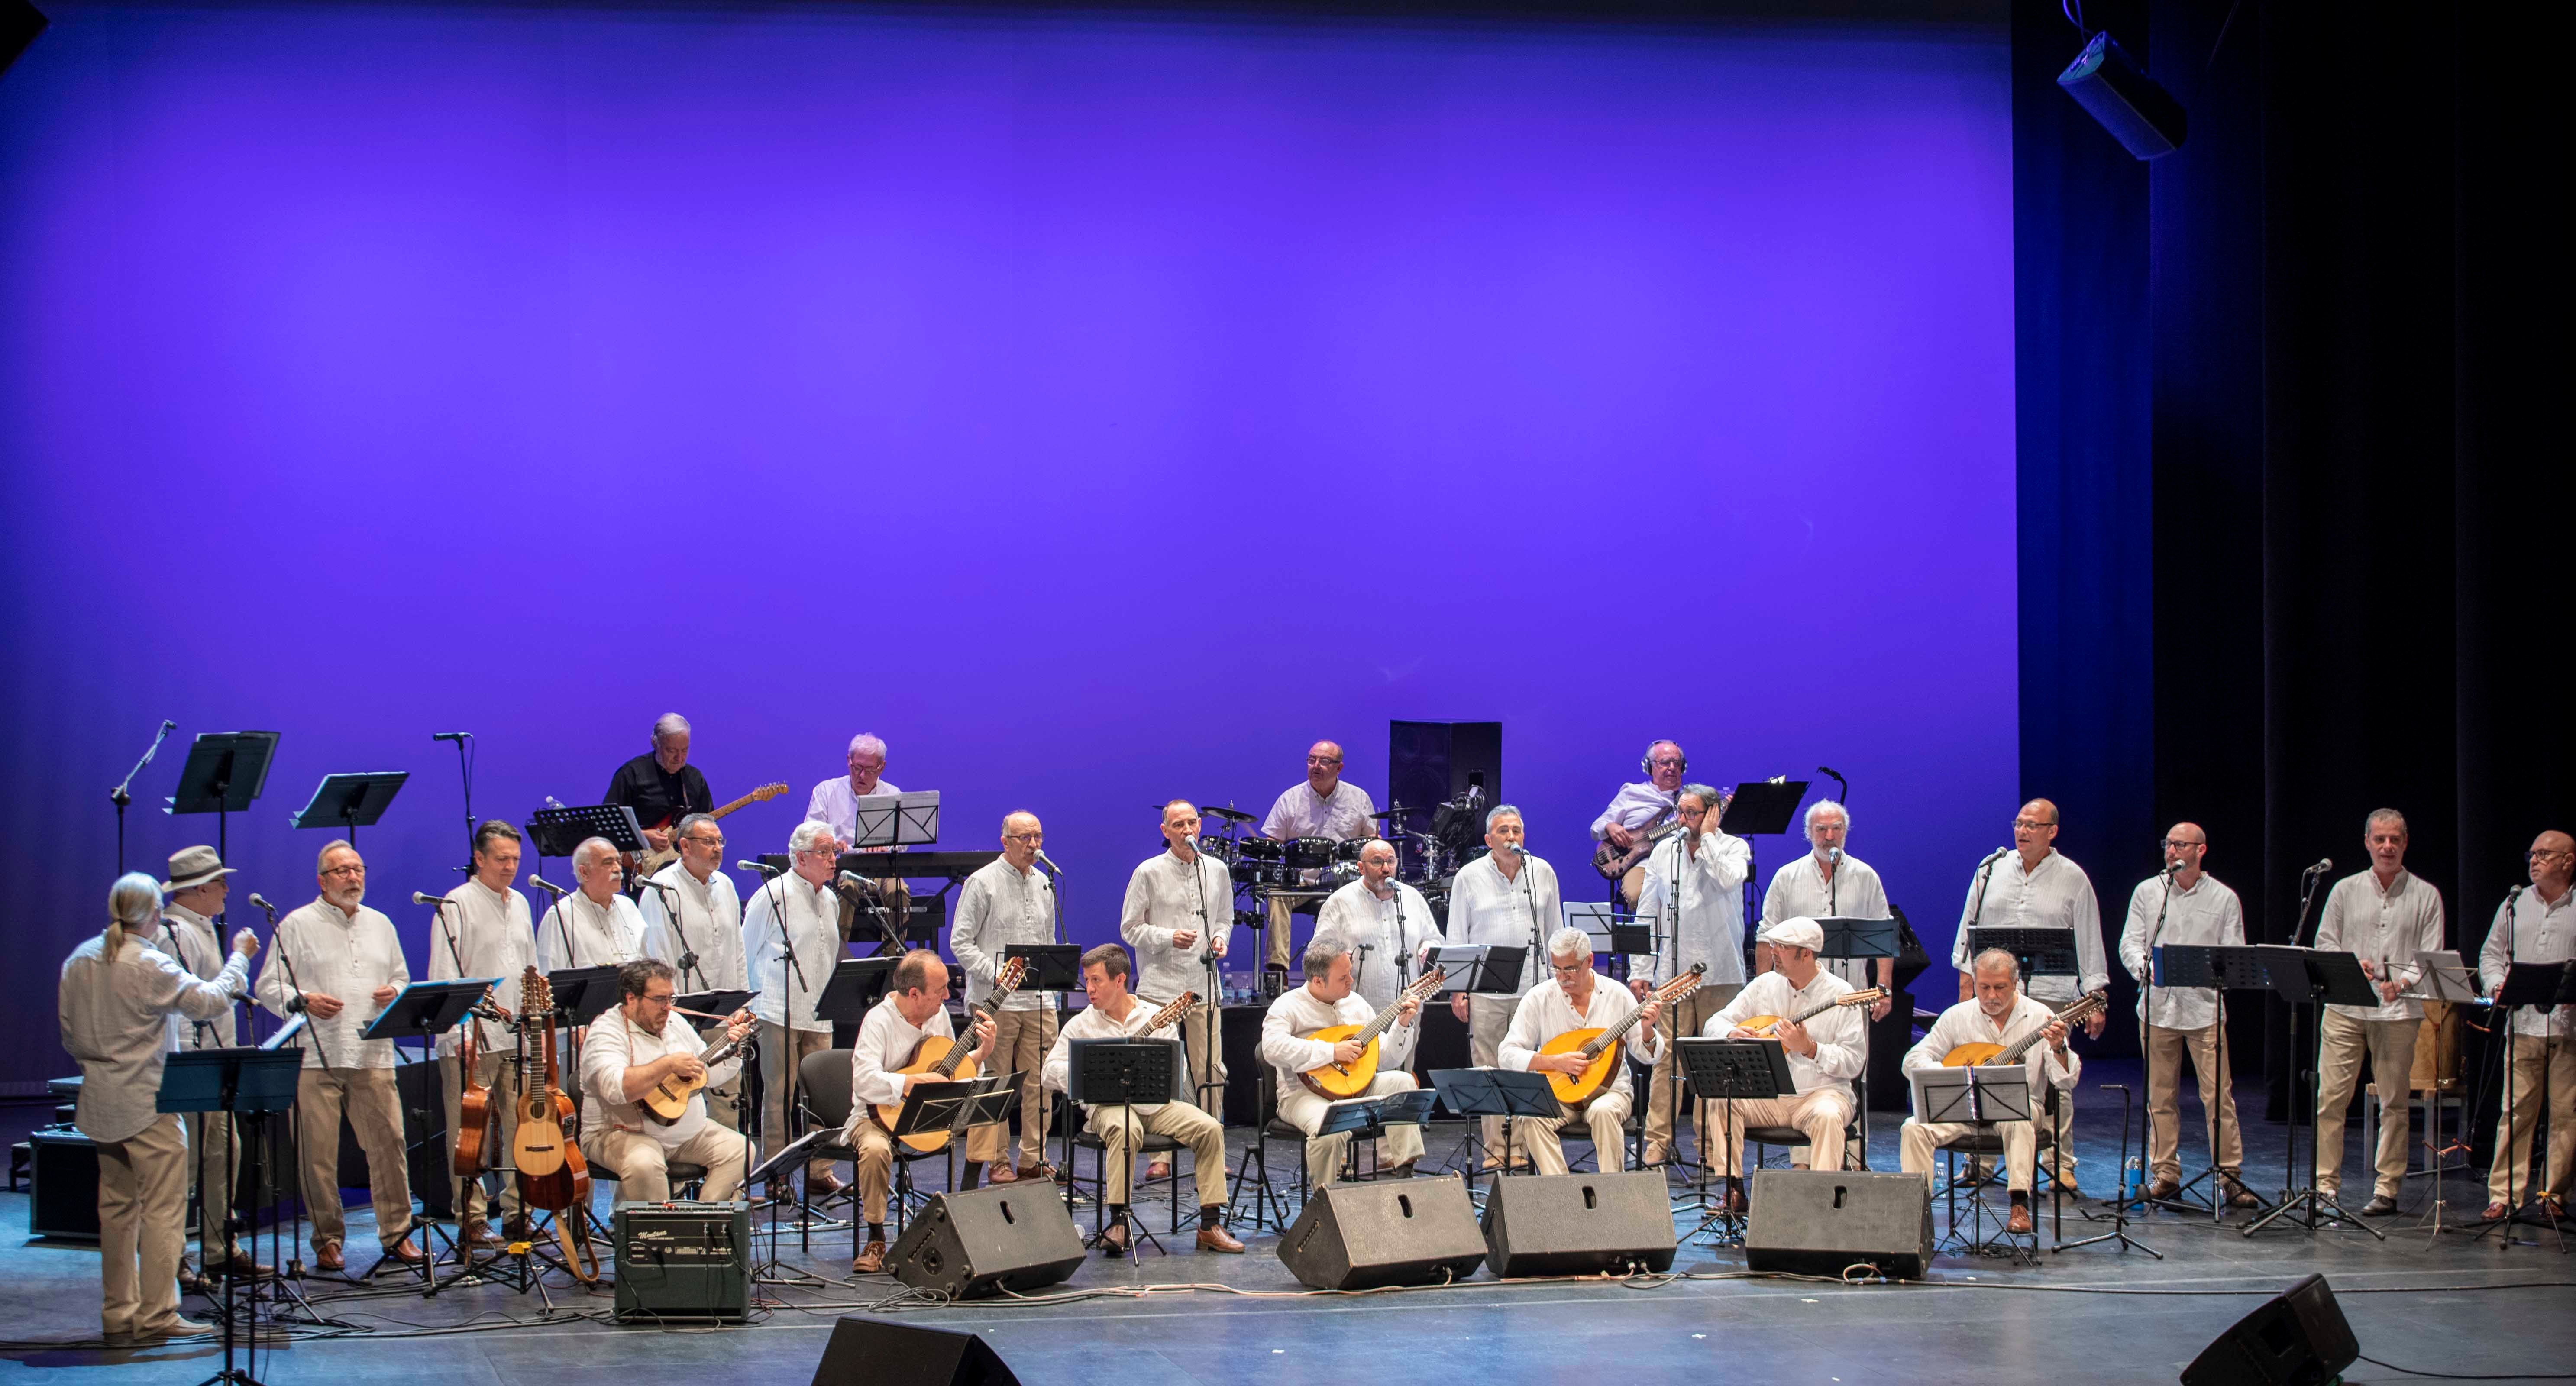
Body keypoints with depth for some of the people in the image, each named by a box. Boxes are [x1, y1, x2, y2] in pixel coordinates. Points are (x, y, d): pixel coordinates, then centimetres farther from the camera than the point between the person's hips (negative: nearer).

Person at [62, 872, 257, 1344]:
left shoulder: (79, 960, 6)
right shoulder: (150, 966, -17)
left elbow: (68, 1030, 12)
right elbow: (210, 1003, -14)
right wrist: (239, 957, 0)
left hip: (100, 1101, 8)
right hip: (148, 1102, -8)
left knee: (117, 1208, 13)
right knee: (162, 1208, -2)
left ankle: (118, 1314, 17)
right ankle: (157, 1315, -3)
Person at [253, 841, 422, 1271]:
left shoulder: (380, 925, 18)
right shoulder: (297, 926, 4)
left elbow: (403, 979, 25)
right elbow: (268, 988, 2)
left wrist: (395, 992, 3)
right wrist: (303, 1001, -16)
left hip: (373, 1057, 3)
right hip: (315, 1058, -3)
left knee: (388, 1143, -3)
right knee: (318, 1154, -2)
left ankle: (397, 1233, 7)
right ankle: (327, 1240, 9)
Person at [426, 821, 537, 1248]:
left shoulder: (519, 904, 17)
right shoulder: (457, 906, -5)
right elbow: (444, 978, -11)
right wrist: (461, 1032, -19)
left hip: (517, 1038, 7)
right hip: (472, 1041, -7)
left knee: (521, 1130, 6)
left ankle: (517, 1214, 13)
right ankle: (471, 1220, 0)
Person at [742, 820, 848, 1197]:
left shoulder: (830, 900, 15)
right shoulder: (774, 895, -6)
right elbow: (746, 951, -2)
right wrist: (753, 1001, -1)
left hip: (818, 1015, 6)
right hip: (781, 1014, -6)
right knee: (779, 1097, -1)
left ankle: (819, 1173, 12)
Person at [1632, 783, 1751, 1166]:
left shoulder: (1733, 847, 3)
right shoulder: (1664, 851, 11)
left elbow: (1729, 879, -21)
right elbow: (1647, 913, 12)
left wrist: (1707, 837, -9)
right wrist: (1640, 970, 7)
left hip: (1720, 972, -2)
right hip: (1671, 972, 2)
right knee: (1667, 1056, -3)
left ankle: (1712, 1142, 10)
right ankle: (1658, 1141, 0)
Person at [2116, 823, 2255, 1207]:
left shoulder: (2224, 898, 5)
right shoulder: (2147, 892, 10)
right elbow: (2129, 944, 4)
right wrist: (2146, 967, -17)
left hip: (2205, 1008, -2)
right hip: (2157, 1007, 2)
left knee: (2219, 1096, -7)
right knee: (2161, 1098, 5)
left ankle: (2230, 1175, -2)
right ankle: (2165, 1175, 13)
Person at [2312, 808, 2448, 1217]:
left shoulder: (2426, 896, 6)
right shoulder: (2345, 891, 11)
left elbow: (2431, 955, 1)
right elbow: (2324, 943, 10)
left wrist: (2401, 983, -16)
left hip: (2399, 1011, -1)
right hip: (2344, 1007, 1)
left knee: (2394, 1102, 1)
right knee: (2330, 1096, -3)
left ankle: (2388, 1189, 7)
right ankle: (2326, 1184, 3)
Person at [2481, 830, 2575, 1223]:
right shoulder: (2515, 906, 14)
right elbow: (2491, 954, 17)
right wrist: (2497, 983, -1)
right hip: (2523, 1024, 2)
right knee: (2516, 1110, -1)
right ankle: (2504, 1194, 0)